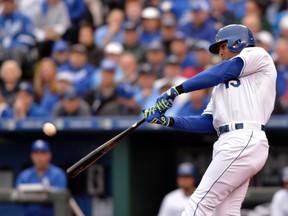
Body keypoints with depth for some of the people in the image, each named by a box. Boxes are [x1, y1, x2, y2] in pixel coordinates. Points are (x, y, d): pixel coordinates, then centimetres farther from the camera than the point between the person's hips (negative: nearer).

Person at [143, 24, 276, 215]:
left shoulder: (257, 55, 9)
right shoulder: (221, 85, 31)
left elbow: (219, 73, -3)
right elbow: (207, 123, 21)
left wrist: (176, 91, -5)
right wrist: (168, 121, 9)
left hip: (244, 142, -8)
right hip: (230, 144, 8)